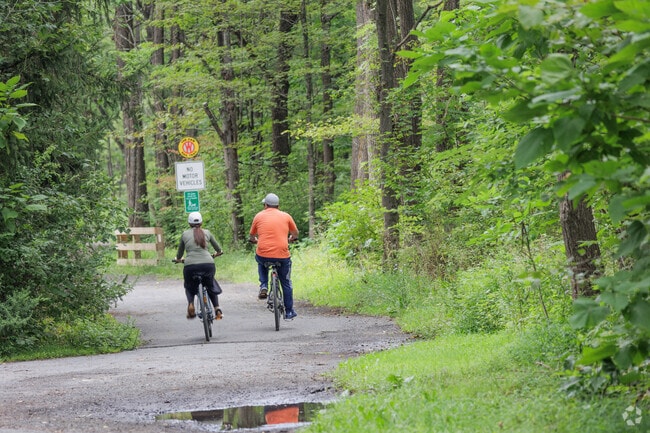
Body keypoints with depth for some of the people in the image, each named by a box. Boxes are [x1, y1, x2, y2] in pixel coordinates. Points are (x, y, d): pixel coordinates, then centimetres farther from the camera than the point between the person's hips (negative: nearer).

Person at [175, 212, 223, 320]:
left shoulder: (185, 234, 13)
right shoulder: (206, 232, 15)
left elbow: (179, 253, 24)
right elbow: (218, 249, 26)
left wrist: (178, 259, 46)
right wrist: (217, 254, 49)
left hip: (190, 265, -1)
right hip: (208, 264, 1)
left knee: (189, 287, 25)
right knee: (211, 286, 27)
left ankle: (190, 303, -3)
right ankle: (217, 308, 10)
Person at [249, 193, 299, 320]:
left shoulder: (259, 216, 7)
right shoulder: (286, 216, 8)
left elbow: (251, 237, 17)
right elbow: (295, 233, 23)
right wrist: (290, 239, 46)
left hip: (263, 255, 0)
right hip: (282, 255, 0)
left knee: (261, 262, 37)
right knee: (286, 283, 18)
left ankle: (263, 287, 18)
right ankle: (289, 312, 22)